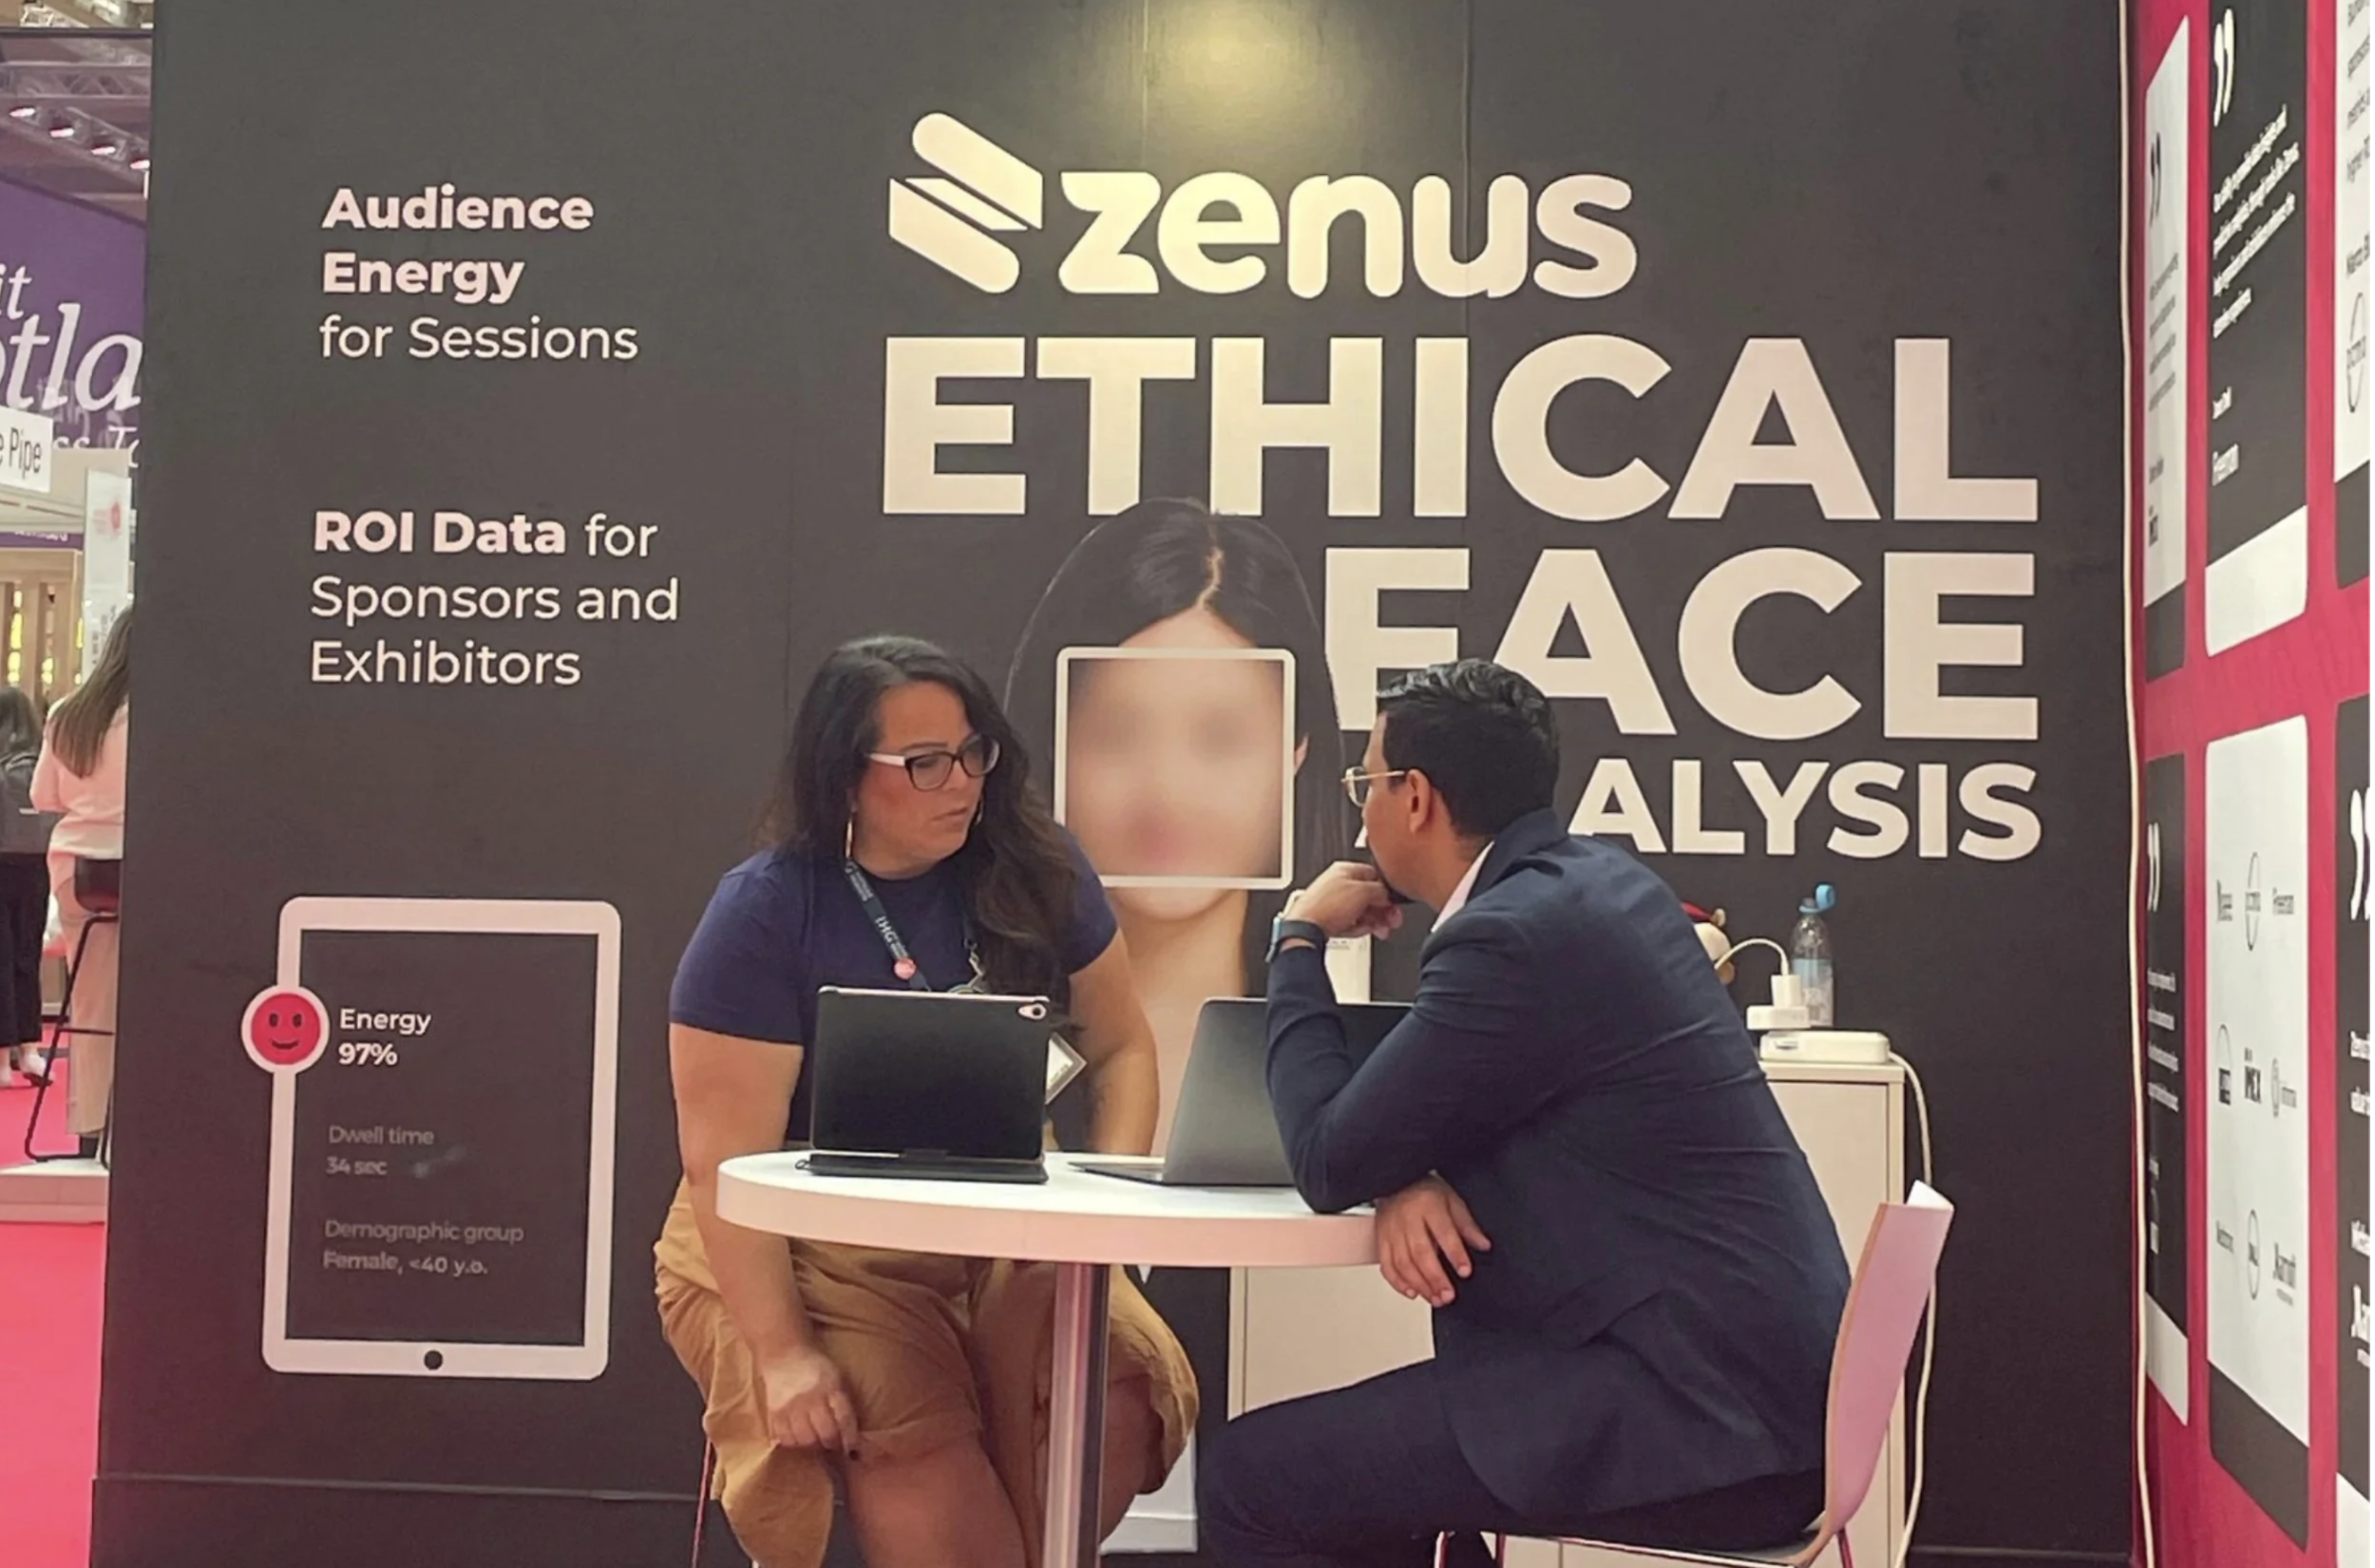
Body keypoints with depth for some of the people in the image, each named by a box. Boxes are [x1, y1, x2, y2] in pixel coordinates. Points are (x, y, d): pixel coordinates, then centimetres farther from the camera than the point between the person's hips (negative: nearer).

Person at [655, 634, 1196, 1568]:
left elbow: (1121, 1045, 8)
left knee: (1118, 1394, -23)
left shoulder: (1034, 871, 1)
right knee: (909, 1437, -30)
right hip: (811, 1251, -3)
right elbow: (727, 1159, -13)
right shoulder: (764, 913, -10)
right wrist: (781, 1352, -21)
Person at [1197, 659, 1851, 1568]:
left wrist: (1299, 940, 1)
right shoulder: (1593, 882, 12)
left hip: (1698, 1415, -10)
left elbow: (1328, 1163, -12)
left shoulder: (1516, 933, -18)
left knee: (1251, 1479, -9)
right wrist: (1412, 1179, -4)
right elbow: (1414, 1116, 20)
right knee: (1333, 1463, 22)